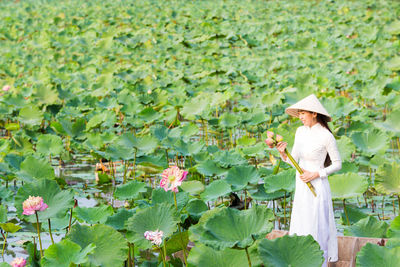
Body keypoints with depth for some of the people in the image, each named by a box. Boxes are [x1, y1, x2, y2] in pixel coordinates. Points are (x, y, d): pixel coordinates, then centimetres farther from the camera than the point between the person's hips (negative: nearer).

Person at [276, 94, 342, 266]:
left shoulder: (326, 136, -16)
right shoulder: (300, 131, 3)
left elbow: (337, 164, -8)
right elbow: (294, 160, 5)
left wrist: (316, 174, -16)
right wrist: (283, 153, -15)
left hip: (317, 187, -7)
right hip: (301, 187, 7)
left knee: (316, 229, 2)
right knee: (300, 226, 15)